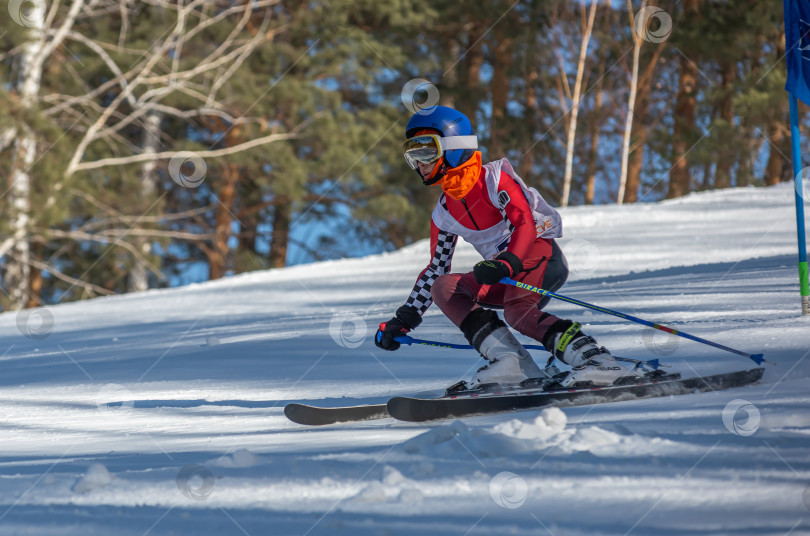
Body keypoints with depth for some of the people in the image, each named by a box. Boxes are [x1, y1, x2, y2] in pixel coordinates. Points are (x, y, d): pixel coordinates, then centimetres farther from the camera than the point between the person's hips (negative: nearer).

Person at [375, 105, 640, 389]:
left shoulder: (493, 179, -9)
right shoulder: (444, 212, 13)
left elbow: (526, 224, -20)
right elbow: (436, 268, 21)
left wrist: (505, 263, -38)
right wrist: (403, 320, 15)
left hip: (541, 254, -8)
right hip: (505, 277, 8)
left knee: (516, 311, -35)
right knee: (443, 287, -14)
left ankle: (601, 363, -43)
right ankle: (511, 362, -29)